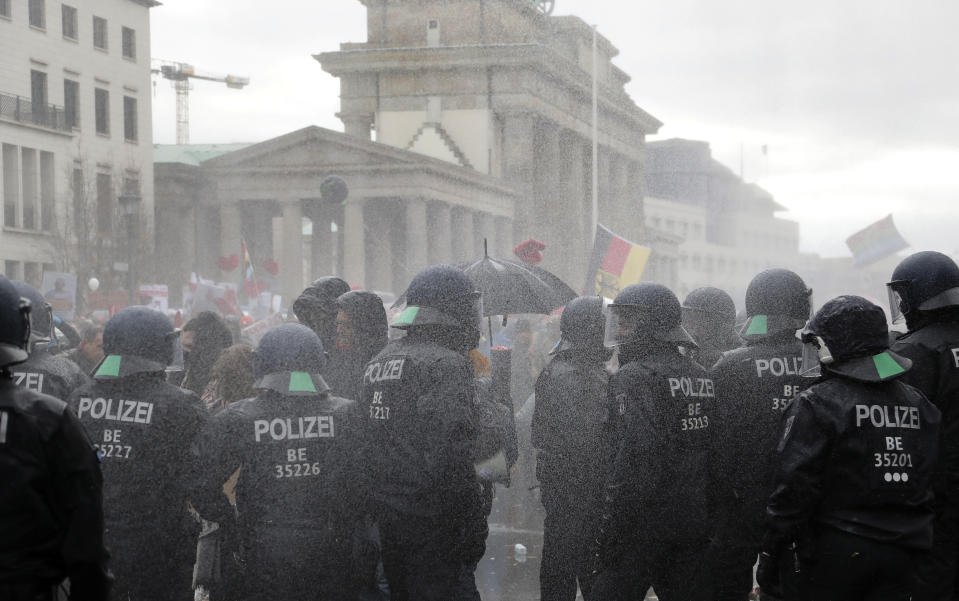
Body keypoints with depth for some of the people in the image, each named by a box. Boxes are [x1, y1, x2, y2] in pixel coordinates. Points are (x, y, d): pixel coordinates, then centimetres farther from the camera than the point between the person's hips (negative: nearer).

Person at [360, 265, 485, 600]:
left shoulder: (379, 362, 12)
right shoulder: (447, 364, -15)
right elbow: (453, 457, -22)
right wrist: (472, 530, -17)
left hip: (383, 518, 8)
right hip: (429, 522, -8)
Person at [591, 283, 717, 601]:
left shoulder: (634, 376, -13)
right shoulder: (702, 376, 12)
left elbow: (636, 454, -21)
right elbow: (716, 448, 13)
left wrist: (610, 526, -18)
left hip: (645, 525, -8)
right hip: (696, 522, 8)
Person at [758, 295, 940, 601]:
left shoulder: (816, 404, -12)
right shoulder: (919, 404, 7)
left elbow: (794, 487, -15)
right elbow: (937, 483, 12)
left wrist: (770, 556, -8)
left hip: (836, 553, -5)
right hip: (902, 554, 5)